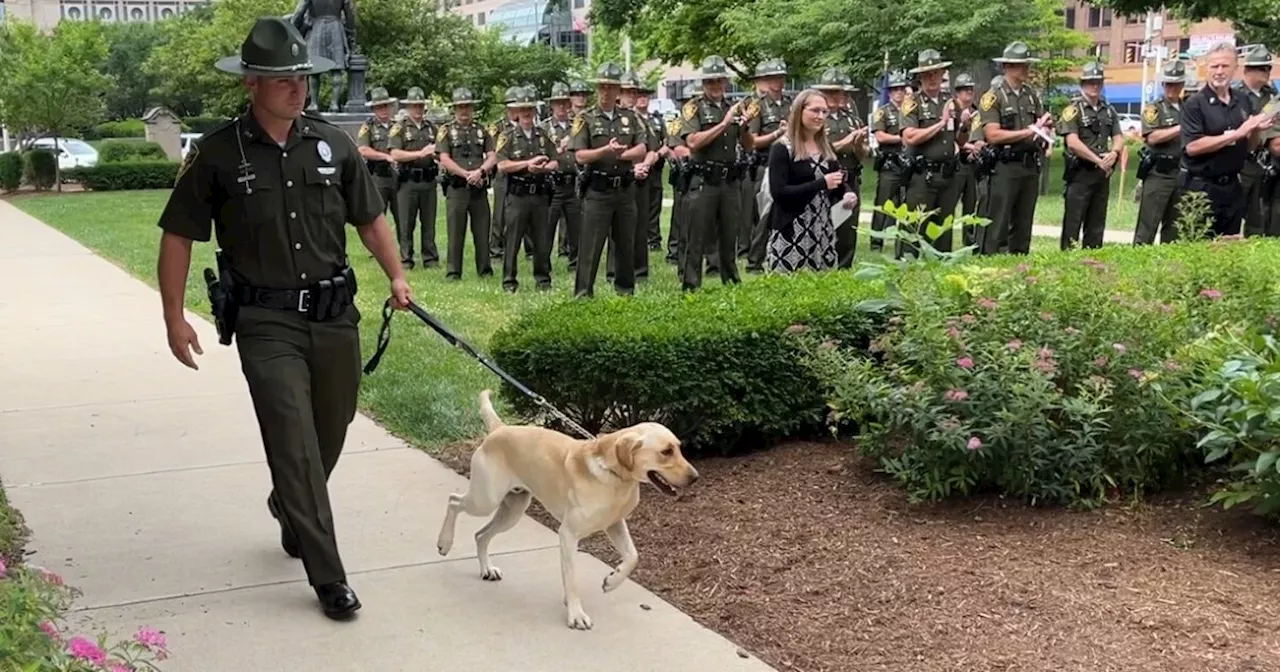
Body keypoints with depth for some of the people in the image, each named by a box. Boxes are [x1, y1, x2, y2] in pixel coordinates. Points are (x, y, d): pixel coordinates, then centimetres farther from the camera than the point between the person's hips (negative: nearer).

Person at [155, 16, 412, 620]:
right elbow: (177, 236, 1)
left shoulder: (333, 145, 5)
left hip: (334, 314, 4)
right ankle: (328, 577, -1)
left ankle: (290, 511, 46)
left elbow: (369, 218, 15)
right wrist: (174, 318, -2)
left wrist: (396, 277, 4)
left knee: (330, 434, 15)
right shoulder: (218, 154, -5)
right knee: (295, 445, -8)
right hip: (266, 321, -4)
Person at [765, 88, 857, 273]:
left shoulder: (826, 146, 11)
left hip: (823, 230, 6)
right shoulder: (782, 148, -8)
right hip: (791, 232, -6)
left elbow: (839, 182, 18)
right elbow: (778, 192, -17)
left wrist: (848, 194, -6)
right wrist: (821, 183, -21)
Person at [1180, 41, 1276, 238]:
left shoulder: (1243, 102, 9)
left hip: (1232, 186, 6)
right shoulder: (1195, 104, -9)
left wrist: (1257, 131, -7)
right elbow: (1192, 146, -20)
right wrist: (1236, 134, -20)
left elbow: (1251, 147, 16)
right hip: (1201, 187, -6)